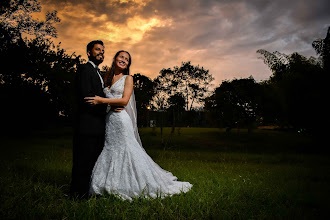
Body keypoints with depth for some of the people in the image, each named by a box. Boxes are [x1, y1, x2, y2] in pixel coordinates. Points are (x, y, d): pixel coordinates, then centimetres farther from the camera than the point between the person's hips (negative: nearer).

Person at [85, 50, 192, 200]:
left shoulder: (128, 78, 1)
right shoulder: (107, 78, 17)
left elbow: (124, 100, -11)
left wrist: (101, 100, -14)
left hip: (121, 118, -6)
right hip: (108, 119, 6)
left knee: (126, 150, -3)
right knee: (110, 150, 8)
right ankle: (111, 187, 20)